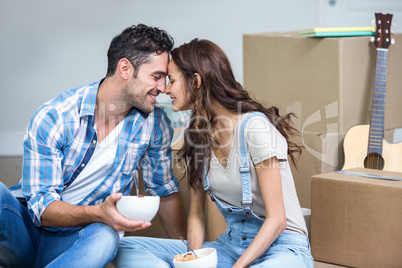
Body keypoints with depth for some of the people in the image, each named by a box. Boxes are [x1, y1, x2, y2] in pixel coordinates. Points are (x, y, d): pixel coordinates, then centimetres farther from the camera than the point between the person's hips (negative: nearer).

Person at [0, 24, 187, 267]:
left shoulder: (155, 123, -2)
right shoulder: (52, 117, -15)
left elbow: (165, 191, 13)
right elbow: (42, 208, -17)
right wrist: (97, 213, -35)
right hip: (24, 229, -2)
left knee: (105, 238, -36)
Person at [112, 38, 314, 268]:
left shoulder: (255, 127, -17)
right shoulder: (198, 133, 6)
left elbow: (277, 219, -17)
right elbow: (197, 212, 10)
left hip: (282, 247, -7)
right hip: (231, 244, 7)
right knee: (126, 249, -11)